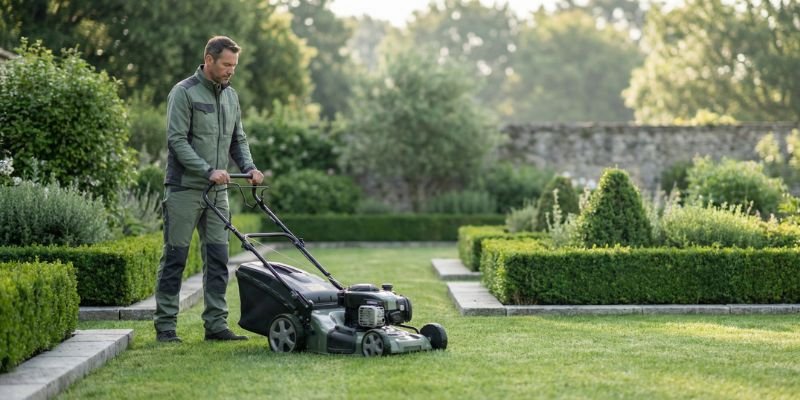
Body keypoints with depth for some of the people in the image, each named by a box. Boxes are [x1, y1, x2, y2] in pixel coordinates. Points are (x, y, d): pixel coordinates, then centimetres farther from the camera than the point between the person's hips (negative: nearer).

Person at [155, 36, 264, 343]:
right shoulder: (184, 92, -9)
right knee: (175, 258, -2)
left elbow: (238, 140, 17)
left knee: (218, 259, 3)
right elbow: (177, 140, -15)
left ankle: (216, 324, 7)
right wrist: (209, 171, -24)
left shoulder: (231, 96, 13)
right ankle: (165, 326, 4)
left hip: (217, 192, 6)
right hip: (184, 189, -6)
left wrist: (249, 168, -2)